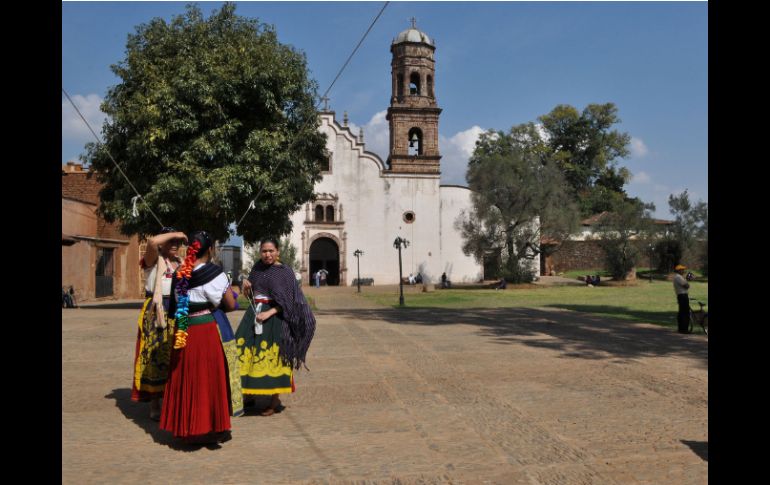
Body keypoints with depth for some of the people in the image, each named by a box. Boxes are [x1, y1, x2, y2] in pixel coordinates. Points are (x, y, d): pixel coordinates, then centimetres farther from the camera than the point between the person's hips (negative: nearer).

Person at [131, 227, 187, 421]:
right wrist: (173, 233, -13)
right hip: (156, 312, -6)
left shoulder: (180, 263, 16)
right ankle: (154, 403, 3)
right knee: (156, 354, -5)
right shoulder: (153, 259, -3)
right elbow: (152, 241, -25)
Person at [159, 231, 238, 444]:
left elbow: (174, 306, 12)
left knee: (186, 377, 13)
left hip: (183, 333, 5)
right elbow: (230, 305, -4)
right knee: (209, 378, 6)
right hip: (206, 331, -4)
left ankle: (187, 427, 22)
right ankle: (210, 427, 15)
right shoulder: (214, 273, -9)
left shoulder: (179, 273, 5)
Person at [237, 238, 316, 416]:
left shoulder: (285, 272, -5)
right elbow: (249, 295, 17)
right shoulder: (257, 267, 9)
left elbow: (287, 302, -8)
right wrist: (246, 287, -5)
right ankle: (248, 394, 17)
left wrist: (269, 313, -19)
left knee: (271, 359, -1)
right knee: (246, 354, 2)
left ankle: (274, 400, 11)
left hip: (274, 318, -5)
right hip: (254, 315, 5)